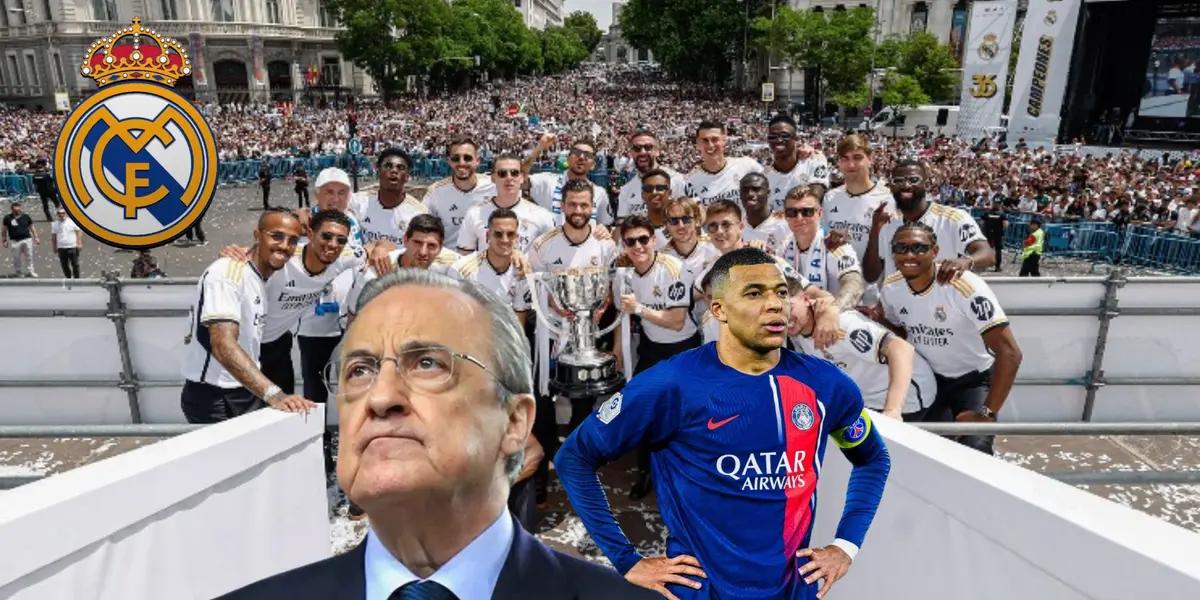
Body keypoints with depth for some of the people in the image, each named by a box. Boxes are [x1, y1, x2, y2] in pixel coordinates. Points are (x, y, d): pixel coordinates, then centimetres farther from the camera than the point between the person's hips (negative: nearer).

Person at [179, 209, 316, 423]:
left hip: (247, 394, 8)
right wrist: (273, 394, -43)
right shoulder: (227, 272, -19)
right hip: (213, 399, -8)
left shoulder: (262, 276, 8)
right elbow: (223, 344, -33)